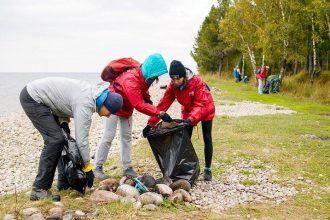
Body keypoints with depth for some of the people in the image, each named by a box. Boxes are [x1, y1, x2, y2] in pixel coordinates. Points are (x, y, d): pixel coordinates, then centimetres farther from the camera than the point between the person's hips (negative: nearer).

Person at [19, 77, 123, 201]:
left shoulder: (93, 93, 2)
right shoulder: (85, 104, -26)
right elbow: (81, 138, -25)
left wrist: (64, 121, -3)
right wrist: (87, 168, -17)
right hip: (31, 98, -10)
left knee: (61, 137, 9)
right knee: (55, 139, -16)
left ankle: (64, 182, 17)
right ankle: (39, 190, -12)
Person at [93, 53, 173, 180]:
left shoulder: (142, 75, -12)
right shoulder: (130, 80, -38)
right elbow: (139, 105, -40)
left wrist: (147, 98, -8)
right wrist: (160, 114, -42)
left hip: (127, 107, 8)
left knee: (126, 137, 8)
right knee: (108, 137, -8)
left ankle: (127, 168, 13)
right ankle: (97, 168, 2)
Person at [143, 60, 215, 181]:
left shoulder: (197, 81, -35)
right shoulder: (173, 86, -22)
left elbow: (200, 104, -38)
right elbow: (163, 104, -24)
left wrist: (191, 119, -55)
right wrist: (151, 123, -30)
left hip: (206, 109, -4)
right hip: (188, 111, 4)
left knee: (207, 138, -1)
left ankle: (207, 169, 8)